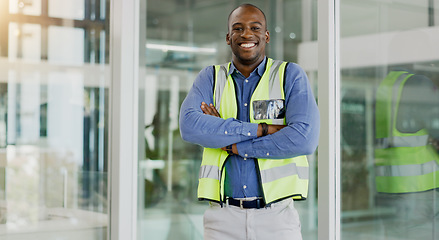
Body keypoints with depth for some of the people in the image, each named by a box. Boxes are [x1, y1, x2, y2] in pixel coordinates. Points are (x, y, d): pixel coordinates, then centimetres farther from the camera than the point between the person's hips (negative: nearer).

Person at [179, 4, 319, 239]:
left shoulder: (291, 75, 5)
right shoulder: (210, 77, 10)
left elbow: (305, 138, -10)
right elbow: (189, 125, -9)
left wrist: (232, 144, -8)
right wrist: (261, 129, -13)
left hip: (276, 214, -1)